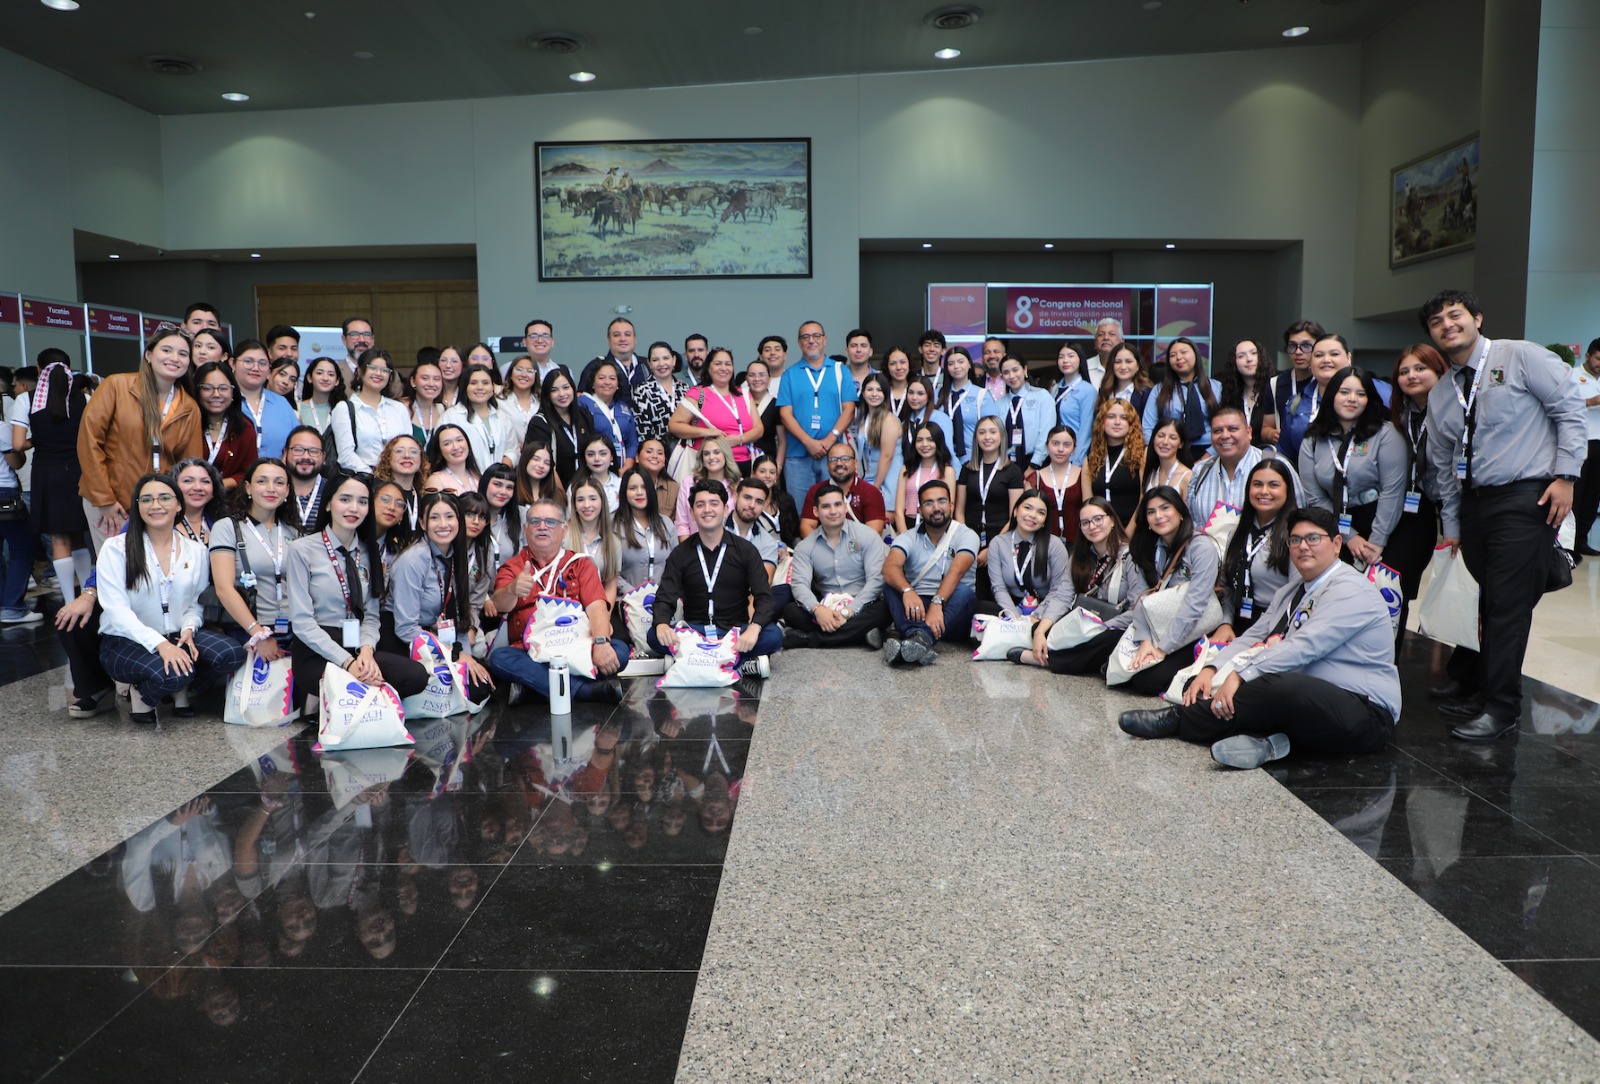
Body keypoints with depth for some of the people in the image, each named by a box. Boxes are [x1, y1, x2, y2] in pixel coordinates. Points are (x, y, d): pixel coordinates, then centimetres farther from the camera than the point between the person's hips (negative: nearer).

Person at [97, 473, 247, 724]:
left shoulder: (196, 551, 7)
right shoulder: (115, 549, -5)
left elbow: (197, 603, 9)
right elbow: (116, 609, -13)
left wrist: (189, 629, -15)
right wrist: (160, 644, -27)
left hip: (177, 638, 4)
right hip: (125, 642, -4)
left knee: (231, 654, -26)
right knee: (173, 675, -35)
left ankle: (181, 691, 4)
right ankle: (140, 692, 2)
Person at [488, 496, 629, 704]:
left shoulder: (580, 563, 14)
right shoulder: (512, 568, 13)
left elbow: (596, 605, -3)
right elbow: (500, 604, -9)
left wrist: (601, 642, -23)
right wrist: (512, 590, -34)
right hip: (529, 653, 0)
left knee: (619, 650, -25)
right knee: (499, 658, -31)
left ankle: (535, 682, -29)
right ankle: (588, 690, -34)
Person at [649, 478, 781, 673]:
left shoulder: (746, 551, 4)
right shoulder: (680, 554, 7)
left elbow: (764, 596, -5)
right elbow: (665, 598, -2)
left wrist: (754, 628, -28)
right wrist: (661, 624, -28)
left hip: (736, 631, -1)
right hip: (694, 632, 1)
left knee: (773, 636, -30)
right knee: (655, 636, -29)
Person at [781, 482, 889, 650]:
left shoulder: (867, 537, -2)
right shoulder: (805, 546, 4)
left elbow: (876, 579, -11)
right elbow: (799, 583, -8)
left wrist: (850, 611, -24)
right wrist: (817, 609, -30)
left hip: (861, 607, -1)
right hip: (826, 609, 1)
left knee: (882, 610, -35)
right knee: (790, 611, -23)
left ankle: (806, 638, -33)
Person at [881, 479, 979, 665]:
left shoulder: (966, 535, 0)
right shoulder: (908, 538, 4)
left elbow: (957, 571, -20)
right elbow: (890, 567, -17)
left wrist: (937, 603, -38)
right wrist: (907, 591, -39)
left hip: (952, 610, -1)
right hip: (917, 607, 2)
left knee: (964, 592, -31)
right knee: (891, 585, -23)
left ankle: (921, 637, -54)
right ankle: (917, 638, -49)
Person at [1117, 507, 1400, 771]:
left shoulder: (1350, 590, -11)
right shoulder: (1290, 592, 20)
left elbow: (1305, 646, -24)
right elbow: (1252, 637, 12)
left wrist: (1239, 676, -30)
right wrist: (1211, 670, -7)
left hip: (1364, 713, -9)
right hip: (1303, 704, 9)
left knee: (1278, 687, -37)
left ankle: (1177, 720, -23)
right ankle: (1260, 739, -32)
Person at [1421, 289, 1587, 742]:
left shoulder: (1520, 356, -2)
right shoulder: (1440, 395, 14)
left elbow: (1571, 408, -6)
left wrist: (1565, 475, -12)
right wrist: (1452, 529, 16)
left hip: (1526, 499, -6)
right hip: (1473, 503, 6)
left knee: (1508, 603, -8)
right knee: (1482, 600, 11)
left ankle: (1501, 708, -1)